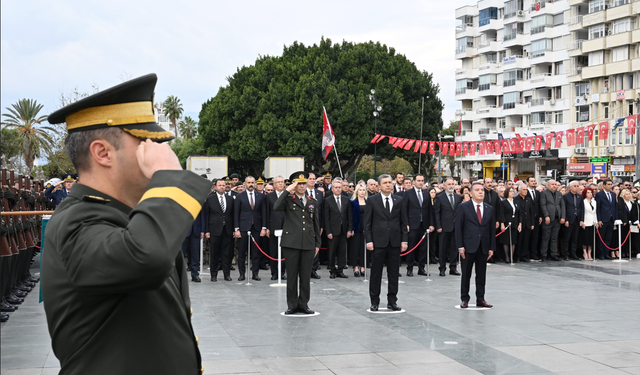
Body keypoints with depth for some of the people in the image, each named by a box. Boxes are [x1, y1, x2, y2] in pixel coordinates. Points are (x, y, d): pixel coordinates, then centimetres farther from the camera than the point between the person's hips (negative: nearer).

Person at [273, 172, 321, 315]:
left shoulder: (313, 202, 14)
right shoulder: (288, 200, 3)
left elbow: (316, 224, 16)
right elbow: (276, 208, -19)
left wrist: (317, 244, 13)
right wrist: (287, 191, -17)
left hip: (308, 244, 3)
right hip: (291, 243, -3)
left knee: (306, 276, 6)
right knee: (292, 275, 2)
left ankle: (303, 304, 16)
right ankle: (292, 305, 11)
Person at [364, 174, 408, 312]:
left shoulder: (399, 200, 8)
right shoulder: (372, 201, 1)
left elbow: (403, 222, 10)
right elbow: (367, 223, 0)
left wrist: (404, 240, 2)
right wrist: (369, 241, -8)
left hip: (395, 243, 2)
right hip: (378, 242, -2)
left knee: (394, 273, 6)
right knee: (376, 273, 3)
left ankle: (392, 301, 14)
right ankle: (374, 301, 11)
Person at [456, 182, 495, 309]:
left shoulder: (490, 209, 9)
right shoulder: (463, 207, -1)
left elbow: (492, 229, 10)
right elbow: (458, 227, -4)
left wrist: (491, 248, 4)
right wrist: (460, 246, -10)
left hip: (483, 247, 3)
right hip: (468, 246, -3)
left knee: (481, 274, 7)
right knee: (466, 274, 3)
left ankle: (480, 299, 14)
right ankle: (465, 299, 12)